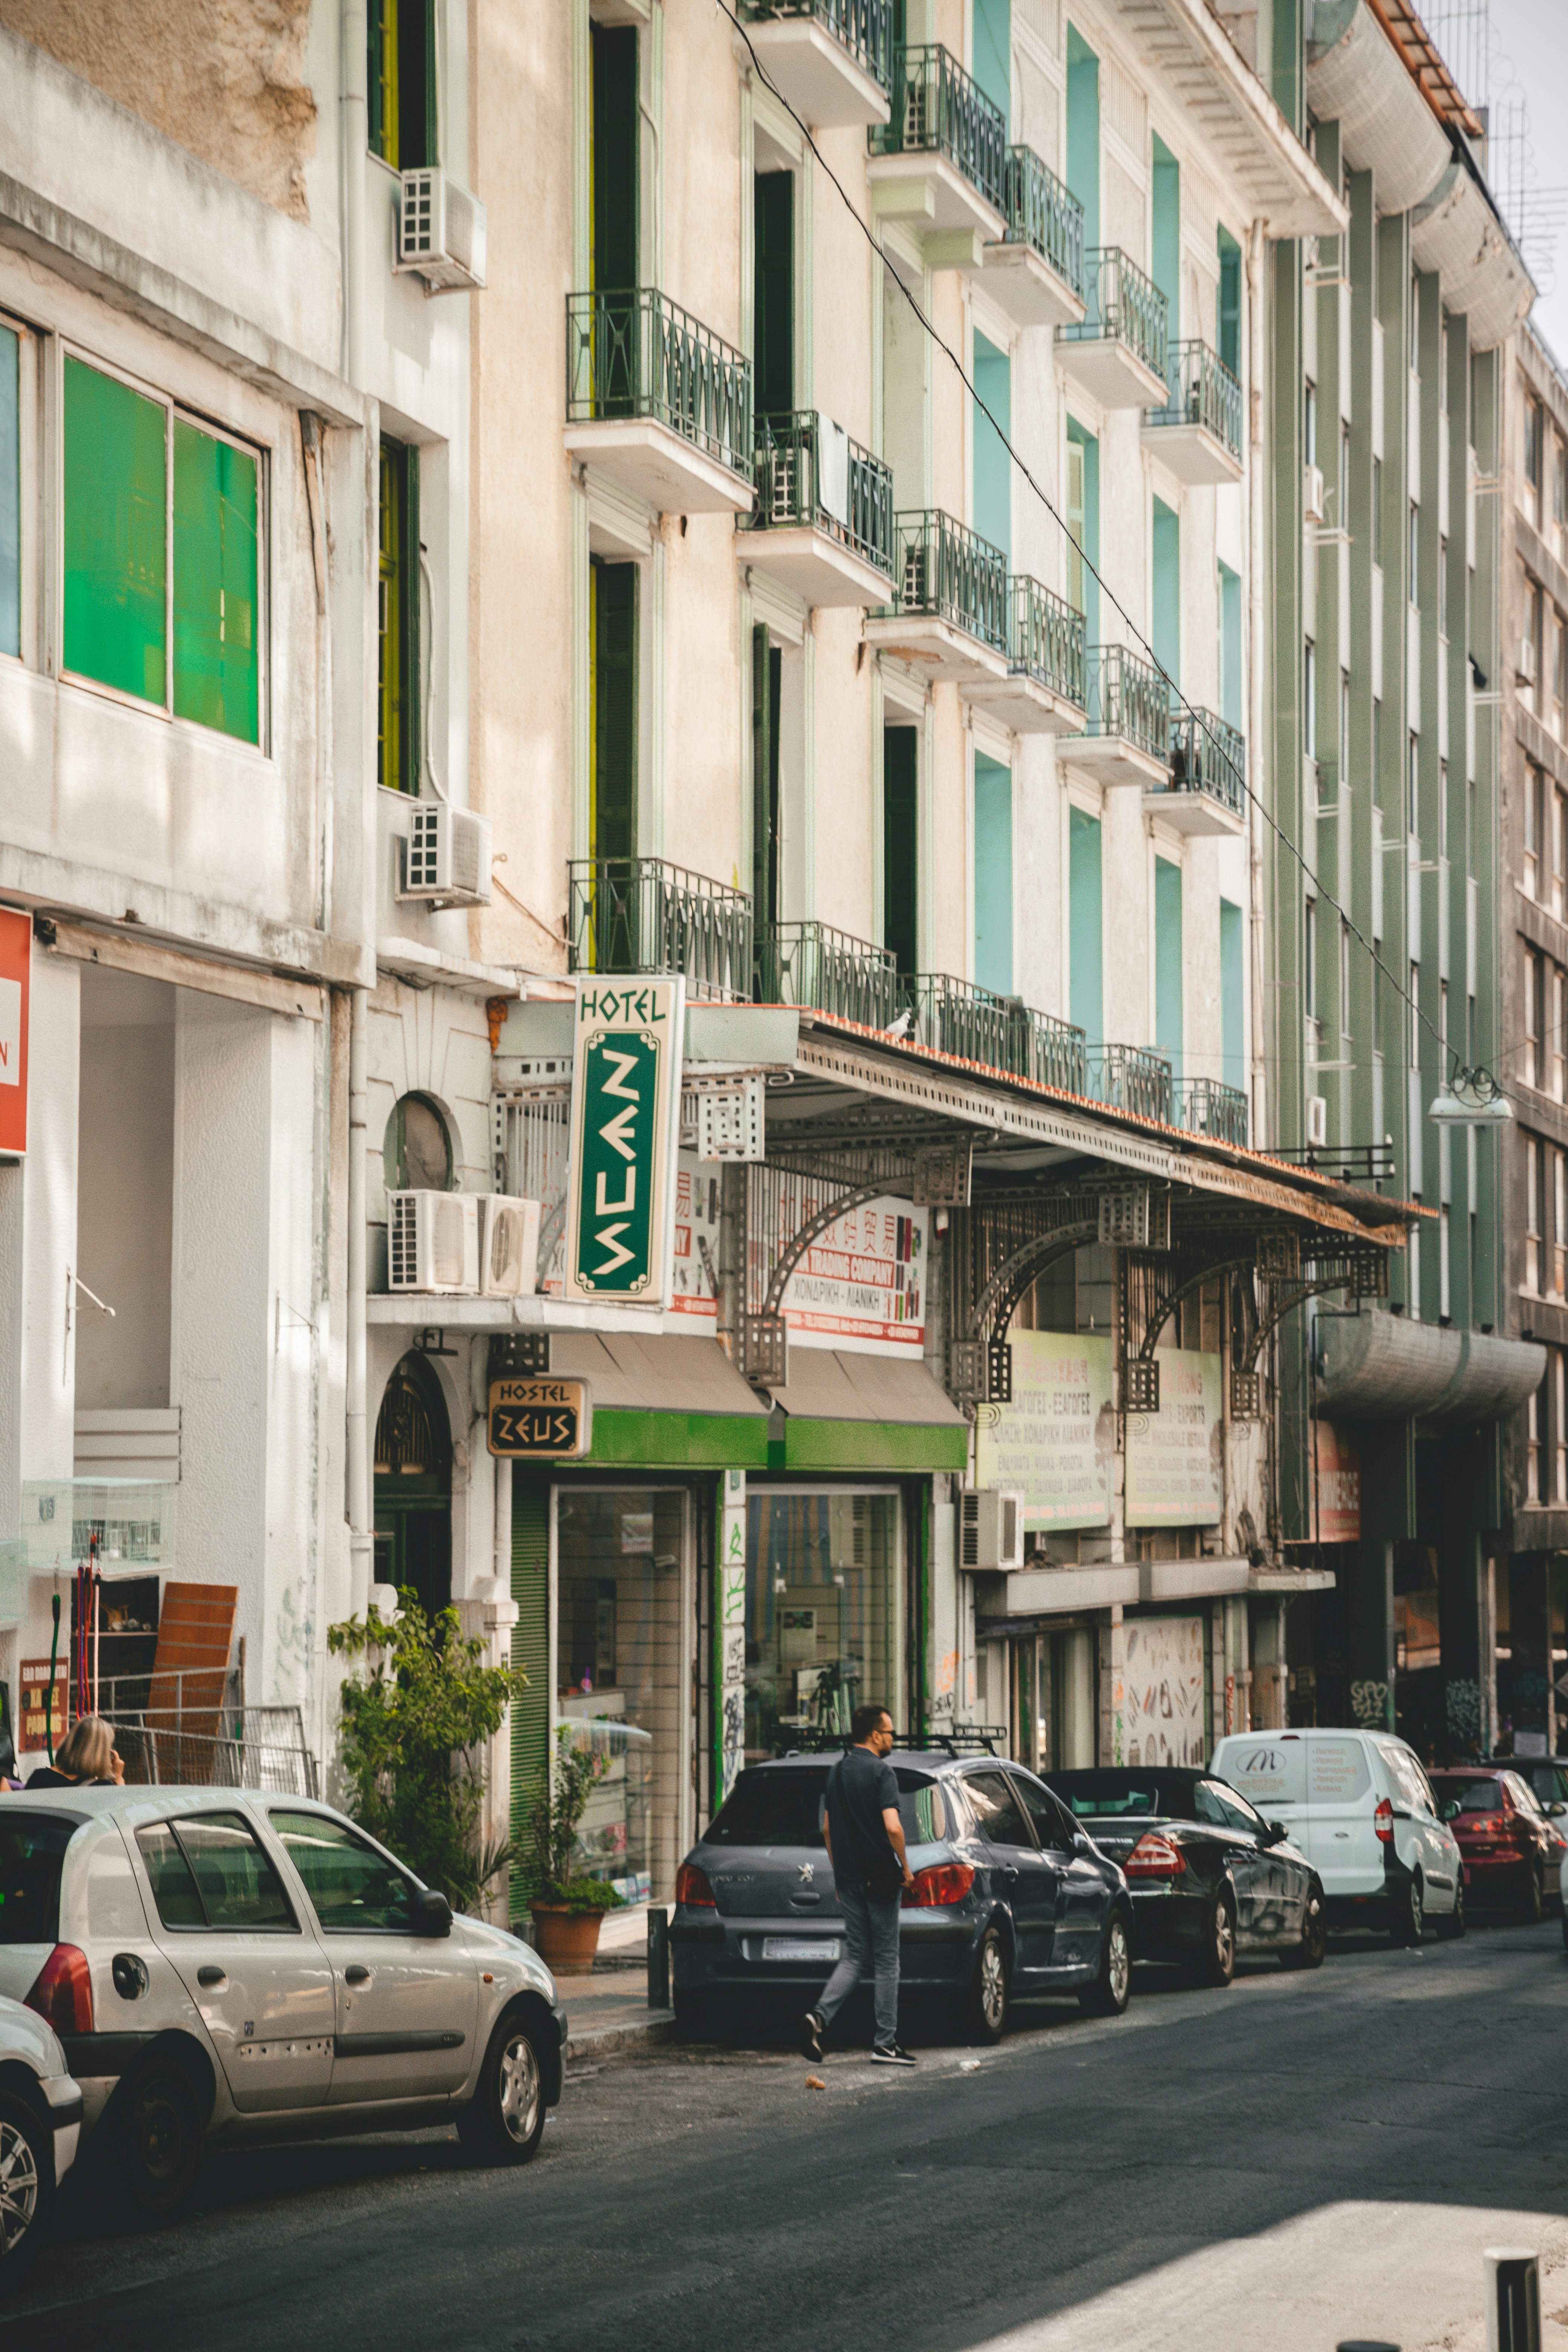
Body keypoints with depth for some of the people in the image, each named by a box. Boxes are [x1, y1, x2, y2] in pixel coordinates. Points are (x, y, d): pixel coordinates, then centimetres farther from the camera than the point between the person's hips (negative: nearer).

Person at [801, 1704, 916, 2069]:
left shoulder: (837, 1772, 11)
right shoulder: (880, 1771, -13)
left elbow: (828, 1828, 17)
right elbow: (892, 1827, -22)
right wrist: (905, 1868, -9)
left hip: (849, 1879, 7)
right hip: (880, 1878, -7)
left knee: (855, 1957, 11)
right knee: (886, 1960, 2)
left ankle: (819, 2017, -9)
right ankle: (886, 2043, 4)